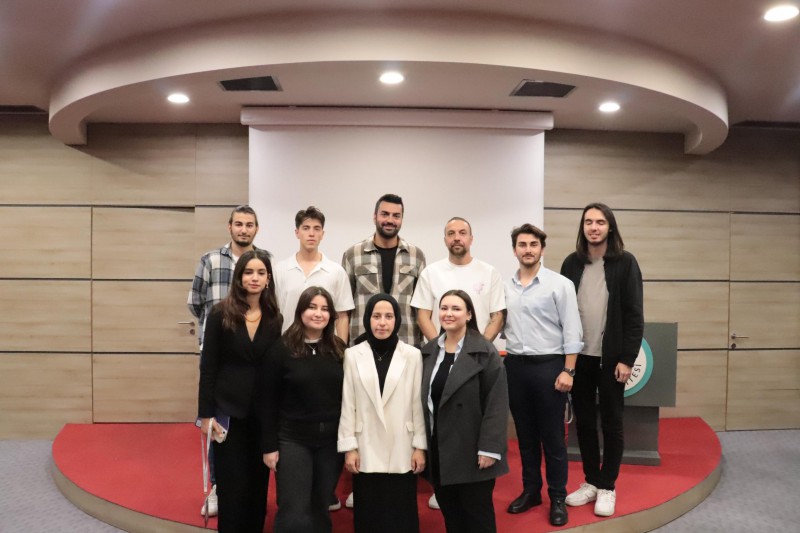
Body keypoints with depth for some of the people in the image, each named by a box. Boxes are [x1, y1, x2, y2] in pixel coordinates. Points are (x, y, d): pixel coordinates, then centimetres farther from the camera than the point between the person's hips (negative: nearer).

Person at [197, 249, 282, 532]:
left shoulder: (275, 318, 2)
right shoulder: (221, 314, -5)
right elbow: (208, 367, -5)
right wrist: (206, 413, -8)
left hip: (263, 412, 3)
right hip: (229, 410, -2)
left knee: (258, 481, 12)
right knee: (232, 482, 6)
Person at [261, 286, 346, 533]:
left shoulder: (339, 350, 1)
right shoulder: (282, 349, -7)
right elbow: (268, 401, -5)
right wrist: (269, 446, -6)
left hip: (331, 440, 3)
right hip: (293, 440, -2)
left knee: (320, 509, 14)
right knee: (294, 513, 0)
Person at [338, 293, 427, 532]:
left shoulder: (413, 355, -2)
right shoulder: (353, 355, -1)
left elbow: (418, 404, 1)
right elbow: (347, 405, 1)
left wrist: (420, 446, 0)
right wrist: (349, 447, -1)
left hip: (401, 452, 0)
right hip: (367, 452, 1)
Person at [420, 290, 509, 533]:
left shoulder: (485, 352, -10)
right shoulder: (428, 352, 7)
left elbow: (496, 404, -13)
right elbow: (423, 400, 11)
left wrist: (489, 448, -17)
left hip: (471, 451, -5)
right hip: (438, 450, 5)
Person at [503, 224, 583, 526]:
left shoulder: (560, 284, -6)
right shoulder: (505, 287, 7)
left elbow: (572, 331, -7)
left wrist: (568, 371, -11)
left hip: (548, 365, -4)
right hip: (515, 366, 4)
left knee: (552, 436, 5)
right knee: (525, 434, 14)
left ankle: (558, 498, 19)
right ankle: (530, 490, 28)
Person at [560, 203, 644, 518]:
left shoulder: (625, 262, -4)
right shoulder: (572, 263, 4)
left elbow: (634, 314, -6)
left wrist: (627, 358, -11)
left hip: (611, 357, -3)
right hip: (578, 356, 3)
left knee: (611, 423, 8)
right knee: (584, 422, 11)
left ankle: (607, 487, 21)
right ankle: (590, 482, 26)